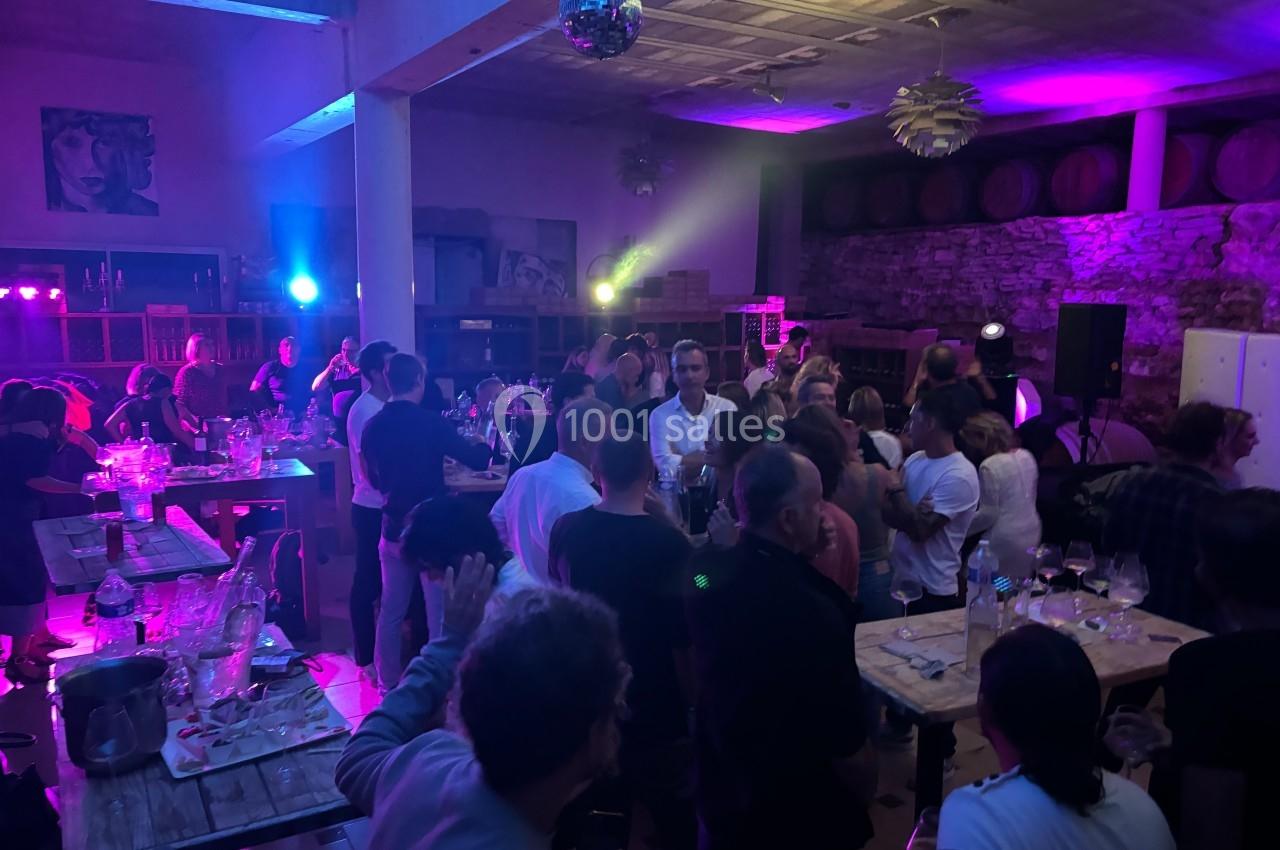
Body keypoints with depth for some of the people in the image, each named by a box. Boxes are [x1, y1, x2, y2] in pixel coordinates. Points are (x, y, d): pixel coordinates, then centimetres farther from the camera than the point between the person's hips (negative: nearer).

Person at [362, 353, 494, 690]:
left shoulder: (373, 426, 0)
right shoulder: (431, 422, -16)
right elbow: (477, 460, -10)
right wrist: (486, 440, 11)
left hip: (394, 529, 5)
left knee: (391, 613, 15)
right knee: (439, 613, 6)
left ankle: (389, 685, 26)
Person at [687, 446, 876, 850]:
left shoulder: (704, 571, -14)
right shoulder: (815, 614, -34)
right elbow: (847, 743, -23)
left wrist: (799, 558, -4)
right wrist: (866, 794, -3)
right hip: (804, 818, -5)